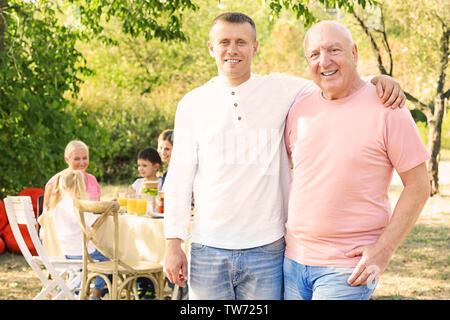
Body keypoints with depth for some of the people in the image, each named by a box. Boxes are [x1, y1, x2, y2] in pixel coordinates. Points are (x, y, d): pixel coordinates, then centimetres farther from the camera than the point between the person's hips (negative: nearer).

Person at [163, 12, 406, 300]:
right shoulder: (192, 104, 7)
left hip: (267, 251, 0)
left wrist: (379, 79, -10)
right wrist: (173, 243, 2)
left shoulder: (282, 90, 4)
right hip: (208, 251, 1)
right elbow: (180, 176, 7)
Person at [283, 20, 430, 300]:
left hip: (349, 268, -5)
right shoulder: (300, 109, 6)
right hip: (294, 257, 5)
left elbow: (418, 186, -7)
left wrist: (384, 249, -13)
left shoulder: (386, 109, -8)